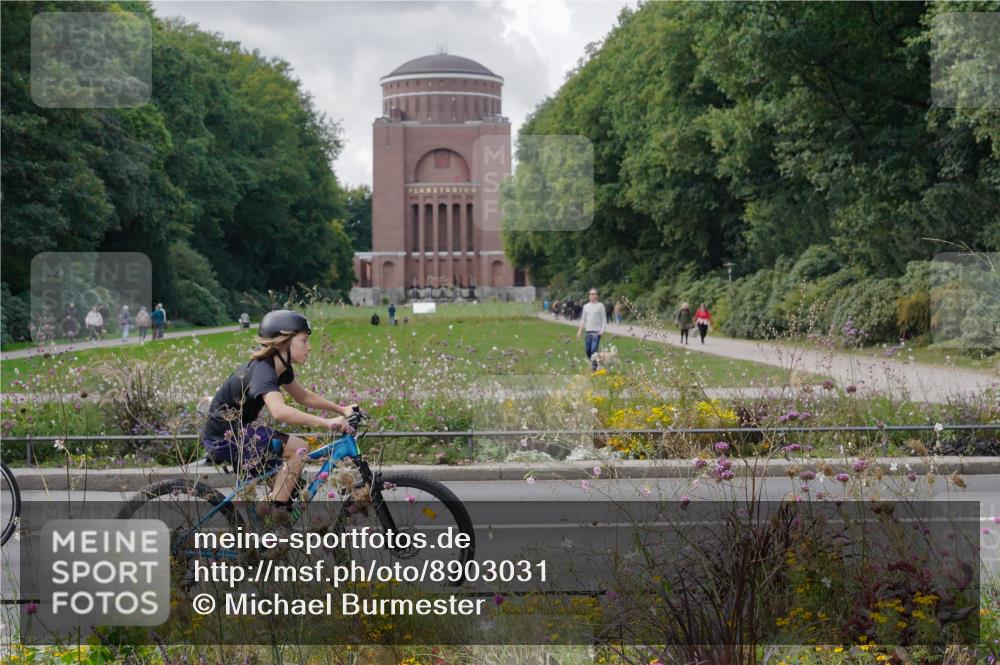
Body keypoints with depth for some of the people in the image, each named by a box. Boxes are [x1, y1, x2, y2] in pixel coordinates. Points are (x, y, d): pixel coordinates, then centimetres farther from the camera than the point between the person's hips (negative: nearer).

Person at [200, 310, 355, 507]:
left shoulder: (280, 367, 4)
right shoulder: (262, 370, -26)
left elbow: (303, 396, 20)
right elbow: (279, 411, -44)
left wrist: (342, 409, 13)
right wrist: (326, 423, -47)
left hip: (234, 432, 10)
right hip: (224, 439, -10)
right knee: (298, 449, -15)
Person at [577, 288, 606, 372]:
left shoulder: (600, 306, 0)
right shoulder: (586, 306, 14)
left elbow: (603, 319, -2)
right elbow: (583, 320, 18)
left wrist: (602, 330, -14)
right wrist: (580, 331, 10)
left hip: (597, 331, -5)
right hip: (588, 331, 5)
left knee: (594, 350, -12)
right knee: (587, 350, 6)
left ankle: (594, 367, -4)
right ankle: (592, 363, 26)